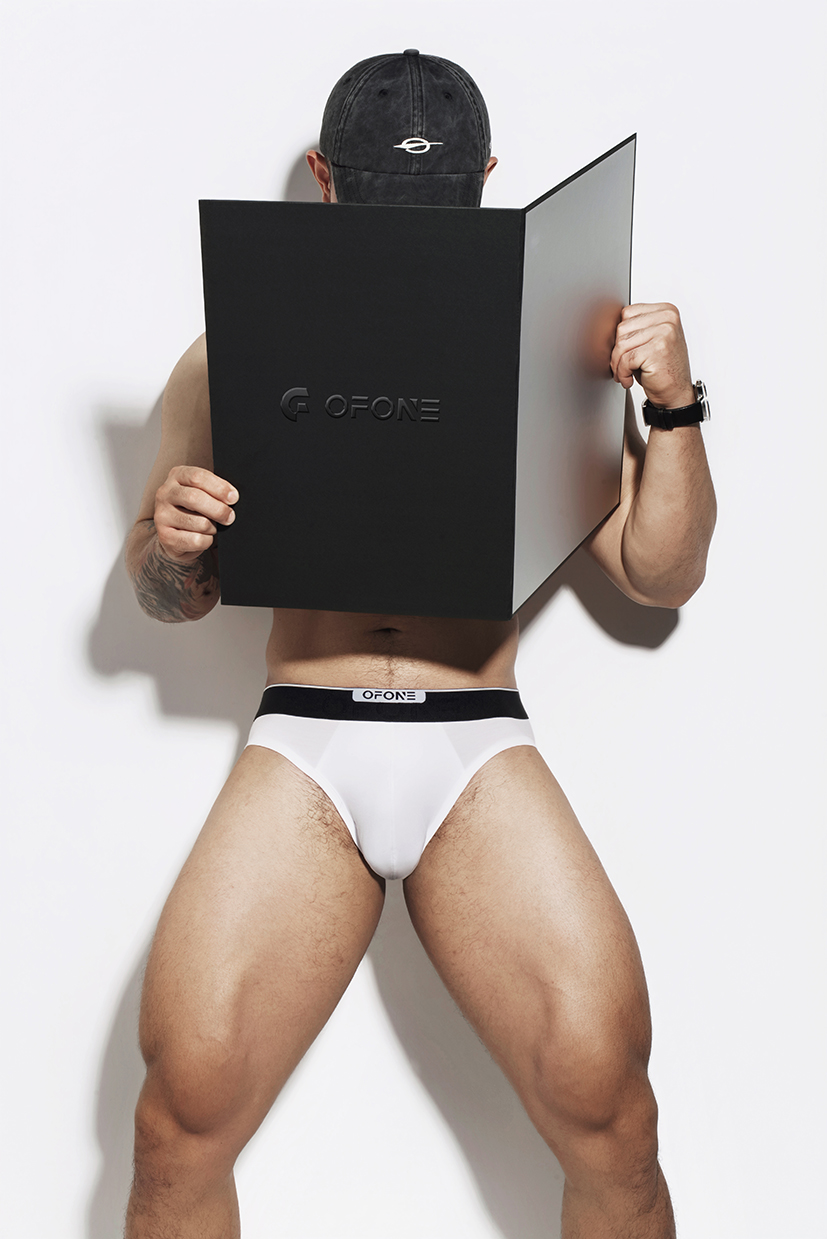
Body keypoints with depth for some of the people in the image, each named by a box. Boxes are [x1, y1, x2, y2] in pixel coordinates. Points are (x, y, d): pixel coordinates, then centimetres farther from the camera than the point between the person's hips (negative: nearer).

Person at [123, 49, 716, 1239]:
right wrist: (169, 541, -6)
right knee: (184, 1120, -17)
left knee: (609, 1118, -16)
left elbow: (659, 575, 13)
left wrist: (675, 409, -1)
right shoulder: (233, 360, 14)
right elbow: (172, 596, 18)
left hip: (483, 750, 0)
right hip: (301, 744, 0)